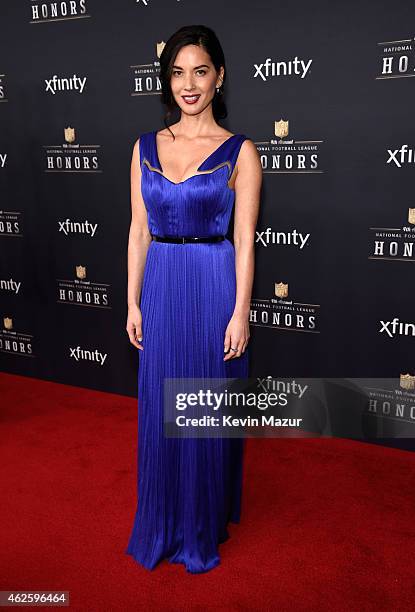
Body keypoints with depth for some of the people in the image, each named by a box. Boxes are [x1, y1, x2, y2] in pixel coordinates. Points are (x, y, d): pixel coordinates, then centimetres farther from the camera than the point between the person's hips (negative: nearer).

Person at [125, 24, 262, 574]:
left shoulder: (239, 151, -3)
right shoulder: (146, 147, 7)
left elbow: (244, 239, -5)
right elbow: (139, 230, 8)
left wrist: (241, 314, -9)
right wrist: (134, 302, 5)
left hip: (214, 287, -3)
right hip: (160, 287, 4)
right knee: (159, 410, 12)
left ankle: (205, 527, 31)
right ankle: (162, 525, 35)